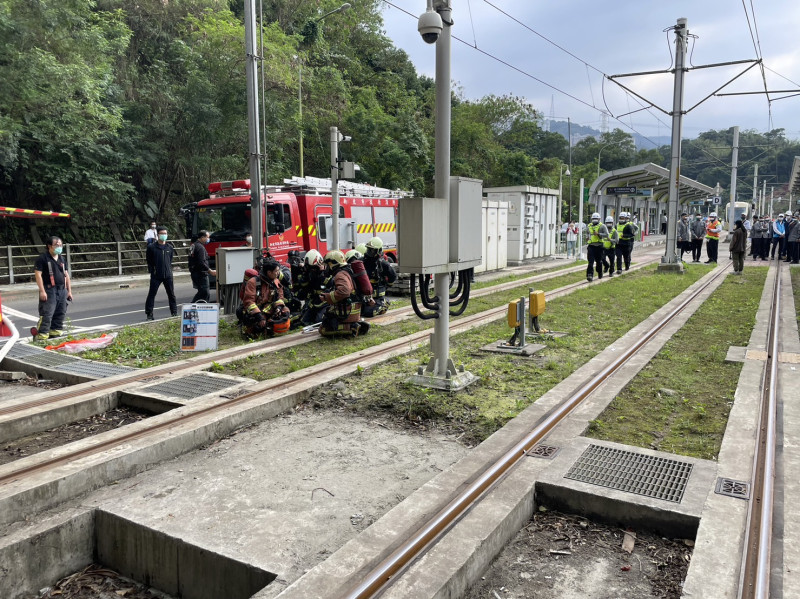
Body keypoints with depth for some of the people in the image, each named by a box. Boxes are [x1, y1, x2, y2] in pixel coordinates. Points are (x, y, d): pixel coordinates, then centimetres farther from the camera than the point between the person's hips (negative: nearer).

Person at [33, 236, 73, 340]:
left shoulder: (62, 259, 16)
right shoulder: (43, 258, -5)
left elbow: (66, 275, 20)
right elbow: (38, 274, -10)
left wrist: (69, 291, 15)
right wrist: (42, 291, -16)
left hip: (62, 290, 7)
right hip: (49, 290, -7)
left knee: (60, 313, 9)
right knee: (47, 314, -11)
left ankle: (55, 331, 20)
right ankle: (42, 335, -9)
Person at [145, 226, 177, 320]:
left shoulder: (170, 247, 7)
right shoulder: (151, 247, -2)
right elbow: (149, 261, 4)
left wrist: (168, 269, 7)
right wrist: (152, 271, -2)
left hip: (168, 275, 3)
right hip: (156, 276, -2)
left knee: (171, 294, 8)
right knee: (151, 295, 0)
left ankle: (174, 313, 19)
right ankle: (149, 314, 7)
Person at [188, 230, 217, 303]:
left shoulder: (193, 245, 15)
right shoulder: (200, 247, -17)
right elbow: (201, 263, -25)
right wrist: (210, 271, -22)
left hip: (194, 273, 10)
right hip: (201, 274, -10)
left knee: (201, 292, 17)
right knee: (206, 294, -5)